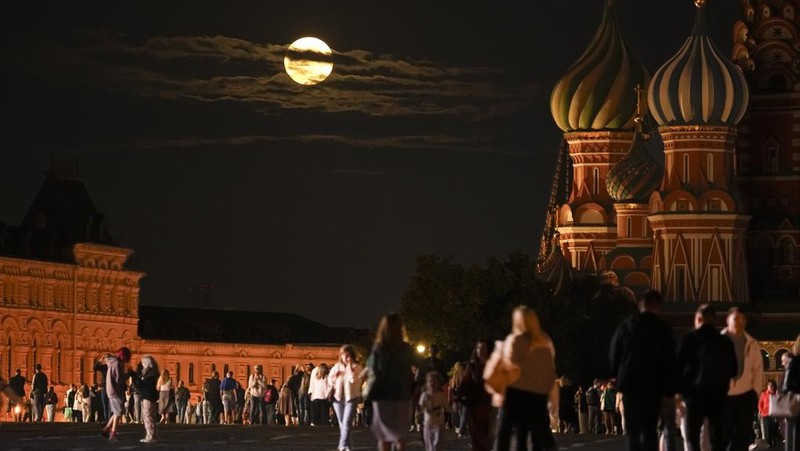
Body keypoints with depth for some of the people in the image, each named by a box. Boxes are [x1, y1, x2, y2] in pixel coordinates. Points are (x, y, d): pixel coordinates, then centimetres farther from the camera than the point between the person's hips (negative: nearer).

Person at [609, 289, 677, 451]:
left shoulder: (625, 326, 1)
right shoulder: (663, 329, -4)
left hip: (630, 385, 0)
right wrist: (670, 392, 0)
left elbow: (613, 356, 5)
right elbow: (670, 362, -4)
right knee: (650, 429, 9)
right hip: (654, 386, 0)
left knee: (634, 431, 2)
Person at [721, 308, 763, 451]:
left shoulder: (751, 344, 6)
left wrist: (756, 392, 0)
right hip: (723, 395, -2)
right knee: (724, 436, 0)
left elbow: (758, 369, 7)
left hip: (745, 394, 2)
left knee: (743, 436, 1)